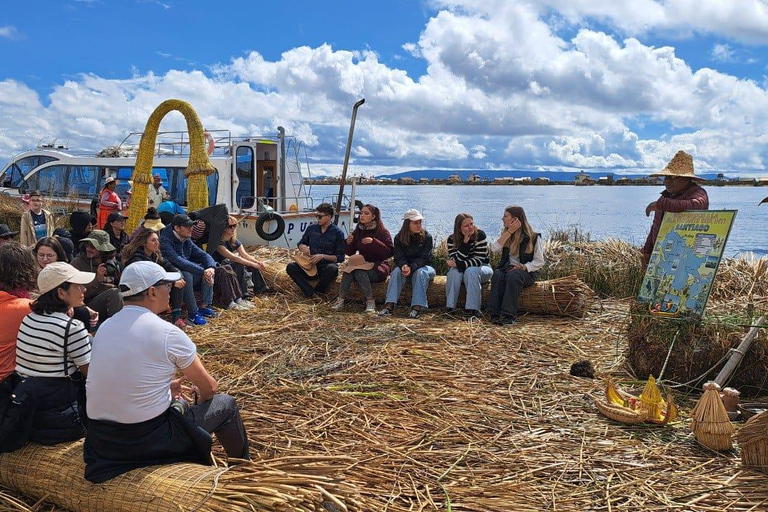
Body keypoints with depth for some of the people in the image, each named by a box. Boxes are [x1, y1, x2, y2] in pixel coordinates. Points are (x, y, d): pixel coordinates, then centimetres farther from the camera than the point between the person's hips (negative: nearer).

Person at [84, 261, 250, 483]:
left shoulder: (105, 328, 4)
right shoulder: (168, 333, -15)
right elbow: (209, 387, -4)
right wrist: (198, 395, 18)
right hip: (148, 441, -7)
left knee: (177, 402, 32)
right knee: (225, 404, 12)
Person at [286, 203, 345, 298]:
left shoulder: (337, 233, -5)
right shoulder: (311, 228, 6)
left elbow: (340, 257, -7)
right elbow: (300, 243, 20)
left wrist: (322, 256, -20)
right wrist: (303, 247, -6)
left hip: (326, 266, -3)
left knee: (332, 269, -38)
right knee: (290, 267, -22)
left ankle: (317, 291, -13)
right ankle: (311, 293, -33)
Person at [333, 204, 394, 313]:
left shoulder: (382, 231, -5)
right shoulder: (358, 230, 10)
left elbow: (389, 253, -15)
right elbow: (349, 252, 13)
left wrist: (374, 242, -25)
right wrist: (348, 243, -10)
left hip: (378, 266, -5)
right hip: (363, 262, 5)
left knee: (359, 270, -33)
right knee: (349, 268, -28)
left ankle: (370, 301, -27)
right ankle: (341, 299, -25)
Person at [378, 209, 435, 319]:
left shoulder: (427, 237, -8)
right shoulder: (399, 238, -2)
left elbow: (425, 258, -15)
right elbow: (399, 257, -8)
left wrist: (412, 268, -32)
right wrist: (404, 266, -33)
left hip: (423, 266, -2)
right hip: (406, 266, 2)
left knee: (420, 272, -34)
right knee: (397, 271, -29)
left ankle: (417, 307, -43)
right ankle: (389, 305, -39)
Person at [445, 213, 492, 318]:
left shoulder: (480, 235, -17)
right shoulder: (452, 239, -10)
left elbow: (479, 260, -22)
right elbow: (455, 260, -22)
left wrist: (458, 264, -31)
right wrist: (465, 242, -30)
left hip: (483, 268, -2)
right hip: (461, 270, 2)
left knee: (470, 271, -35)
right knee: (454, 271, -31)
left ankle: (473, 310, -35)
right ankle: (450, 308, -28)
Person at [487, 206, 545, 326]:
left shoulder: (533, 238, -5)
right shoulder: (505, 233, 10)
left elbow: (539, 262, -4)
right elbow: (494, 250, -7)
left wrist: (524, 267, -22)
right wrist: (509, 232, -13)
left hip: (527, 272, -4)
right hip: (507, 267, 4)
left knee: (513, 276, -37)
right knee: (497, 275, -31)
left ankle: (509, 316, -39)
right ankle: (495, 314, -36)